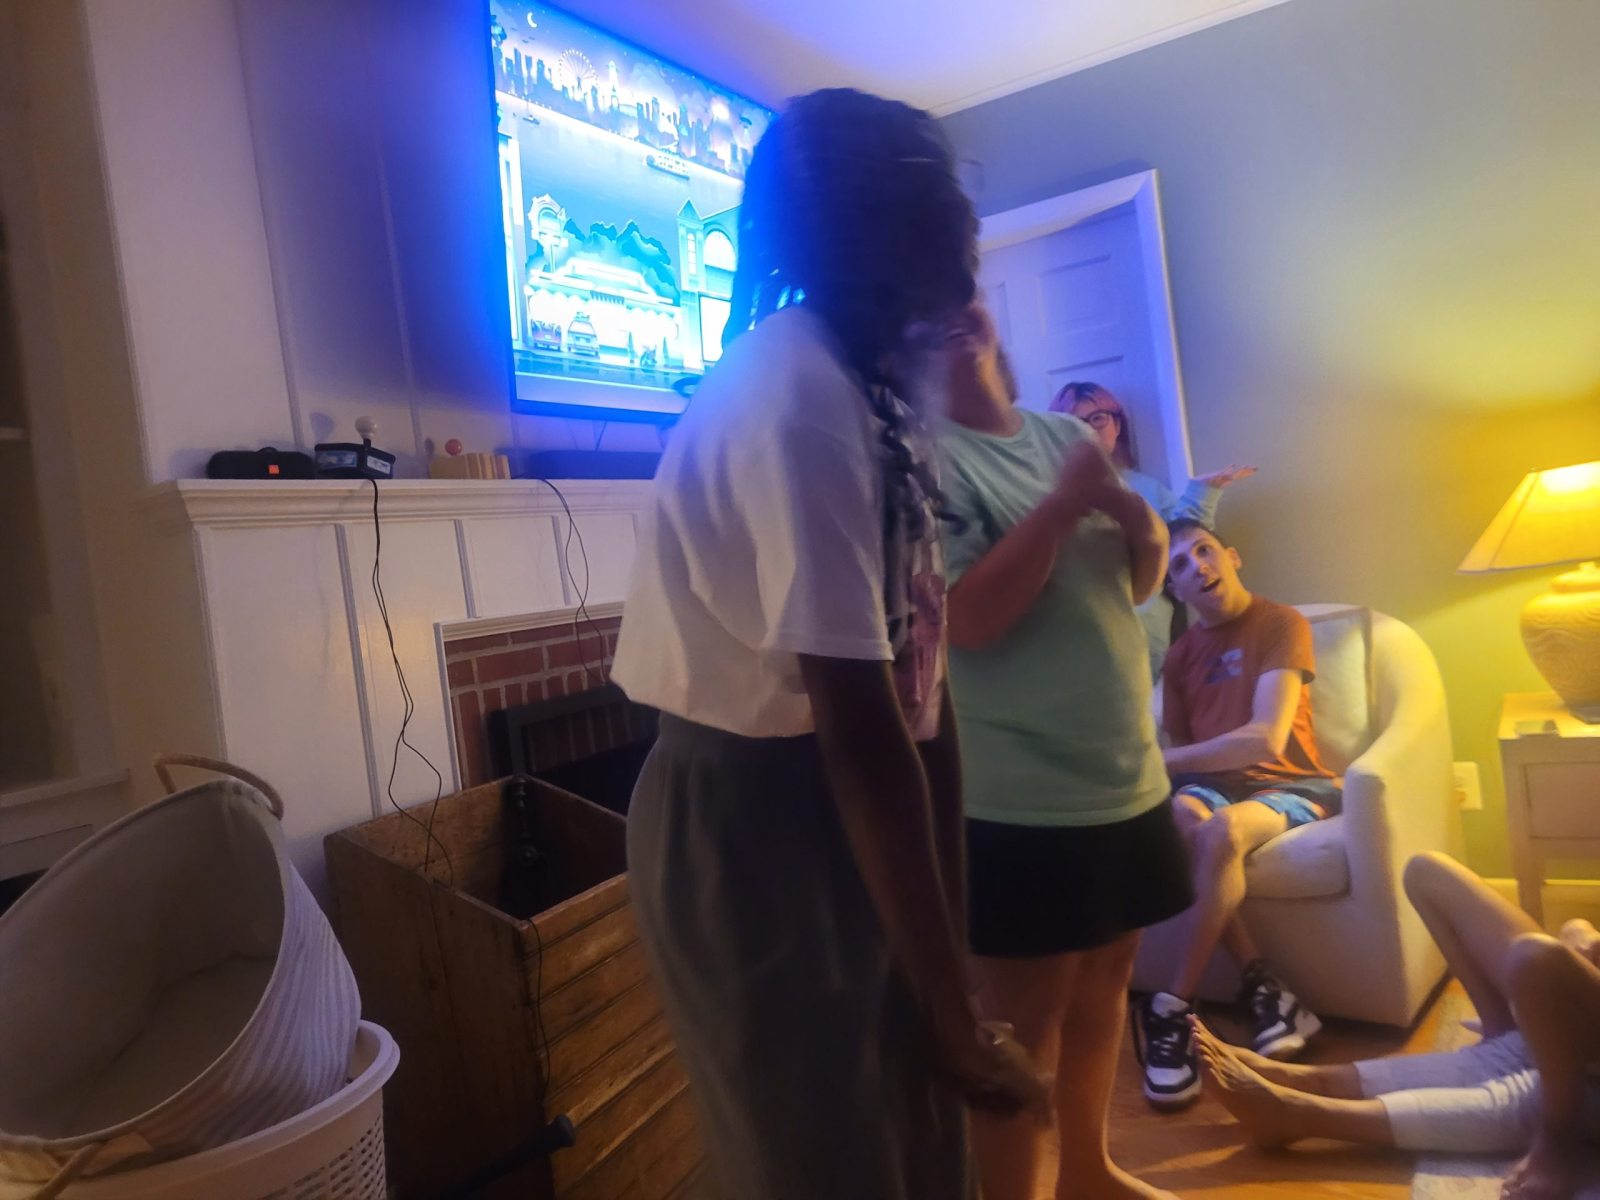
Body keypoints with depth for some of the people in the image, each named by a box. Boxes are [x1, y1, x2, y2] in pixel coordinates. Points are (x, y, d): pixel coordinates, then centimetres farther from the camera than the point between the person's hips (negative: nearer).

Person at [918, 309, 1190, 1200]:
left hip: (1128, 772, 8)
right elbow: (968, 618, -24)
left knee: (1104, 985, 21)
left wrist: (1143, 529, -7)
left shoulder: (1064, 433, 11)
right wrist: (1064, 501, -20)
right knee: (1025, 1021, 5)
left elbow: (1136, 586, 14)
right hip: (1020, 798, -8)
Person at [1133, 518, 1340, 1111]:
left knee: (1221, 831, -38)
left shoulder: (1281, 624, -4)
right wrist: (1166, 781, -9)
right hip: (1213, 783, 4)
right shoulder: (1181, 652, 15)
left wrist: (1157, 764, -22)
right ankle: (1263, 986, -25)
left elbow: (1265, 738, -17)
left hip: (1287, 785, -4)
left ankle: (1170, 1010, -27)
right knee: (1173, 817, -33)